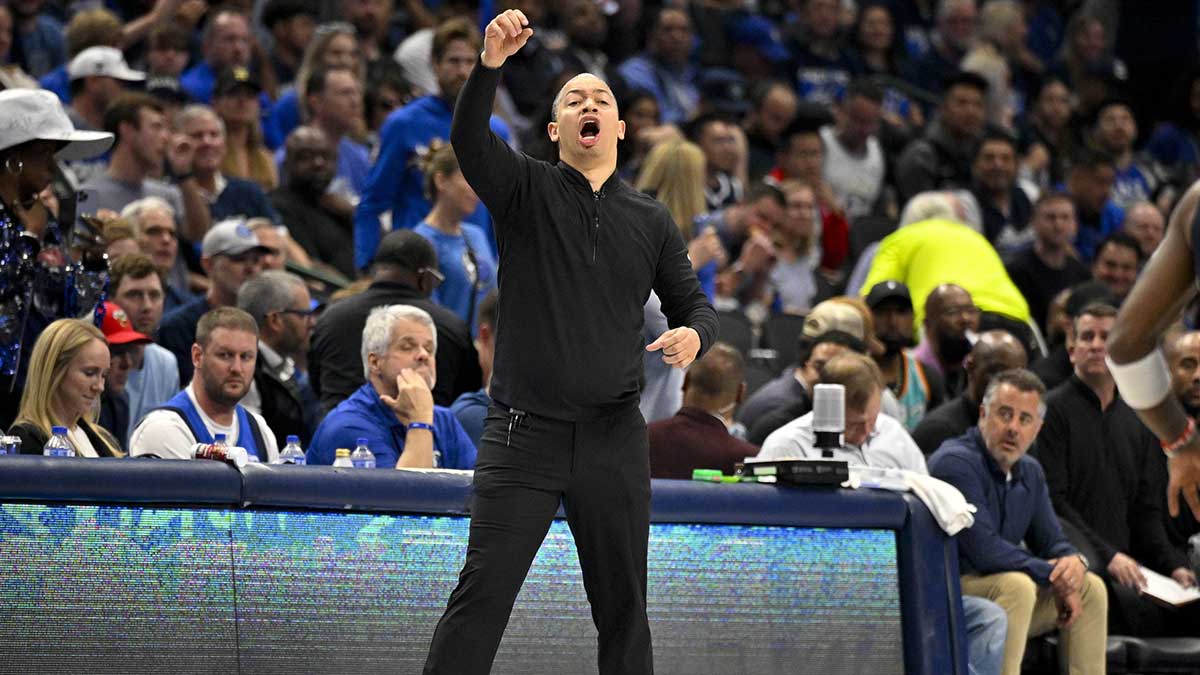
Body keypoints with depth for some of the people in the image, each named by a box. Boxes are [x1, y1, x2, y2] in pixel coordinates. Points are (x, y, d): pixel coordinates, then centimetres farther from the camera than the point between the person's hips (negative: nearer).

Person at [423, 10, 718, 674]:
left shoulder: (651, 220, 14)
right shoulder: (527, 189, 4)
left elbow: (693, 302, 17)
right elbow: (469, 140, -15)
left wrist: (693, 333, -9)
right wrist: (490, 64, -33)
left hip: (615, 439, 3)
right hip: (523, 435, -3)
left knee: (623, 607, 8)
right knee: (482, 594, -10)